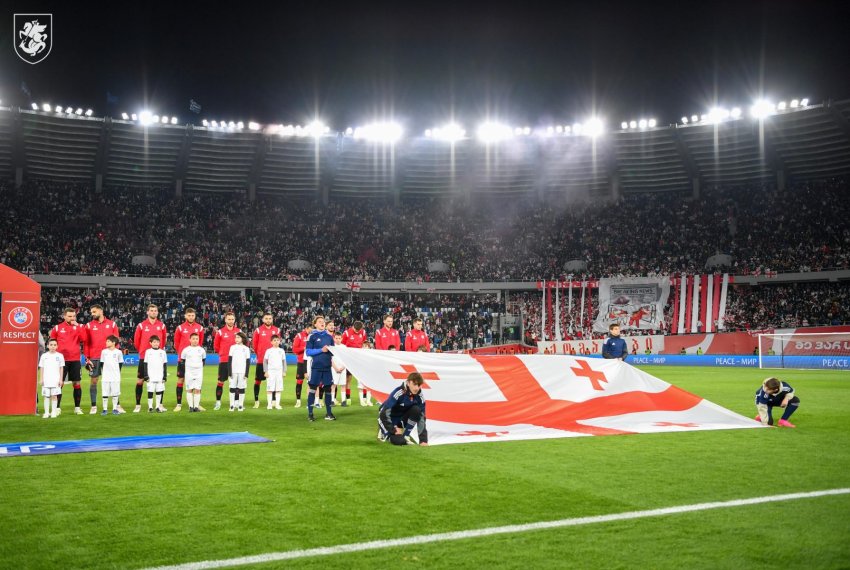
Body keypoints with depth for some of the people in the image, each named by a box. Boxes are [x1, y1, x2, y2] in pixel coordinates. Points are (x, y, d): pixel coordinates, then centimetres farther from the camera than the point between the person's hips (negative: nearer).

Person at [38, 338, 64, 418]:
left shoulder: (59, 356, 3)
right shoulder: (44, 356, 5)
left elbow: (61, 368, 5)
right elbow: (41, 368, 8)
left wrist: (60, 379, 1)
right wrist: (41, 379, 3)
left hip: (56, 380, -1)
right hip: (46, 380, 1)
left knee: (54, 396, 1)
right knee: (46, 396, 3)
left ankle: (54, 412, 7)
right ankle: (46, 412, 9)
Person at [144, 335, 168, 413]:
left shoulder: (162, 352, 6)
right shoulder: (148, 352, 5)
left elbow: (165, 365, 9)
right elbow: (145, 364, 6)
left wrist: (165, 376, 4)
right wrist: (146, 375, 0)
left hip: (160, 377, 1)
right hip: (151, 377, -1)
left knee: (159, 392, 3)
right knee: (150, 391, 0)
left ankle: (158, 406, 11)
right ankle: (150, 407, 8)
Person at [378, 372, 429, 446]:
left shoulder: (420, 396, -16)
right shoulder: (398, 393, -30)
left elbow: (421, 418, -15)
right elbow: (384, 413, -29)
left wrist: (423, 440, -22)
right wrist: (394, 430, -22)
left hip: (402, 417, 5)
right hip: (389, 418, -5)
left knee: (416, 410, -25)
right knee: (399, 441, -26)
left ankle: (405, 435, -6)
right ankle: (385, 432, 8)